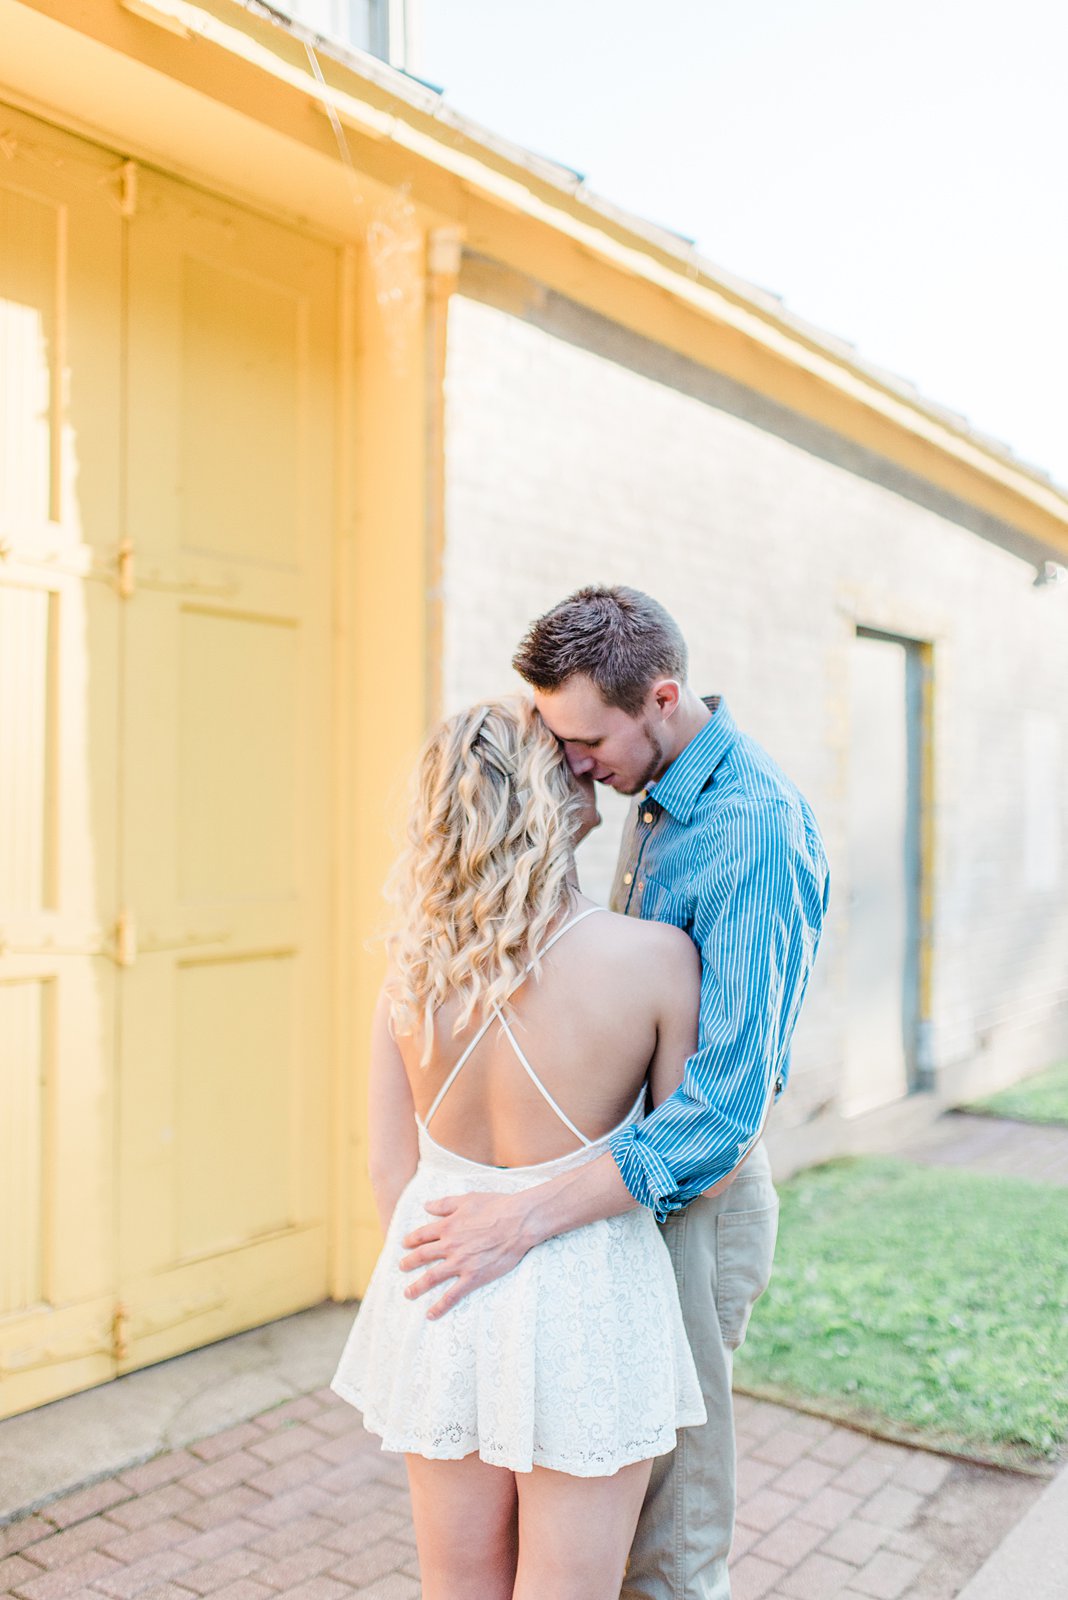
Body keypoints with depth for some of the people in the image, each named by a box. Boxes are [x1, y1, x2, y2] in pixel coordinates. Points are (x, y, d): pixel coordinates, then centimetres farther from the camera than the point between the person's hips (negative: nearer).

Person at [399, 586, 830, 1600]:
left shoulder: (758, 832, -24)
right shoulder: (653, 803, 6)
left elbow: (728, 1102, -29)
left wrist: (528, 1220, -32)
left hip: (689, 1202, -8)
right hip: (628, 1176, 8)